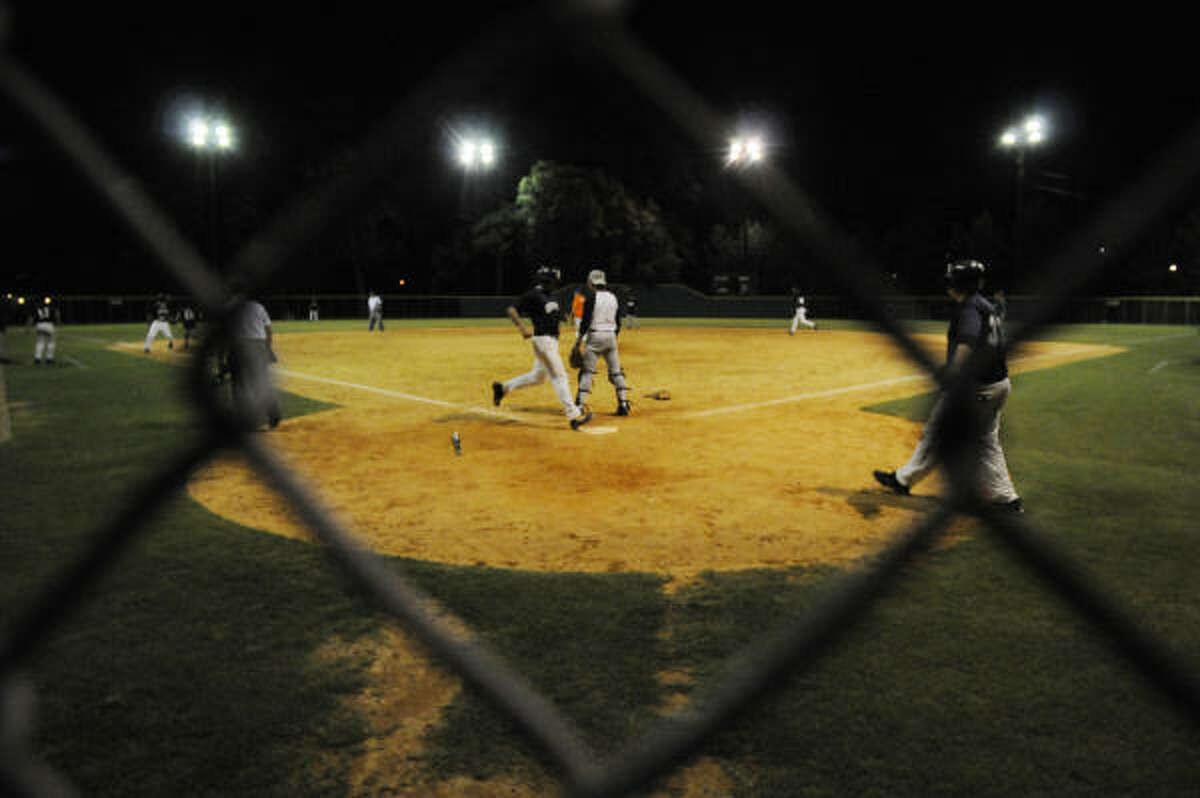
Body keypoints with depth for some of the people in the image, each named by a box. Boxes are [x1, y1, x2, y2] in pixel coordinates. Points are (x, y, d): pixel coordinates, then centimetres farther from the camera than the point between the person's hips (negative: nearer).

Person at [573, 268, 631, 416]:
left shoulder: (592, 297, -7)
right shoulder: (613, 297, 11)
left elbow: (586, 321, -12)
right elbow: (618, 322, 13)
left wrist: (579, 339, -7)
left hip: (595, 336, -5)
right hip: (611, 336, 5)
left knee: (587, 371, -2)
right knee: (616, 371, 10)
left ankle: (580, 404, -8)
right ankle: (624, 404, 8)